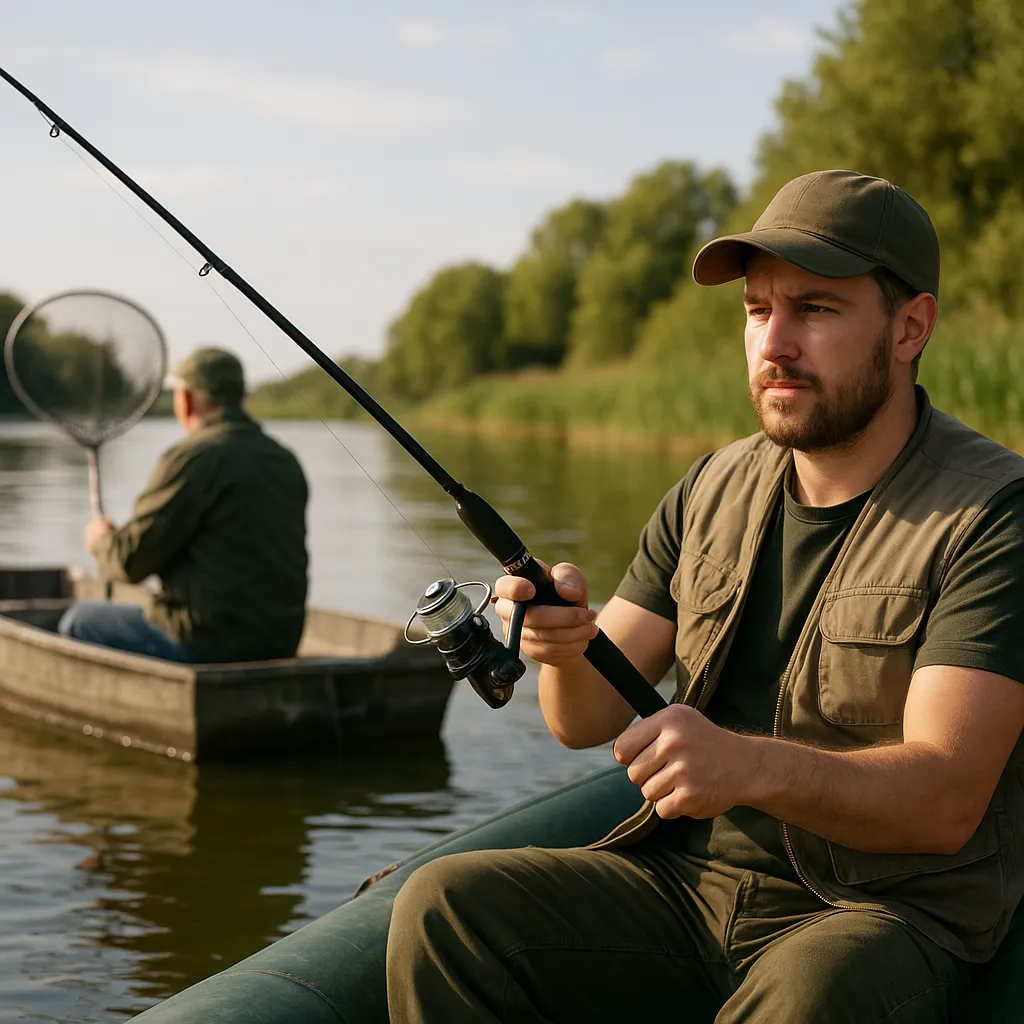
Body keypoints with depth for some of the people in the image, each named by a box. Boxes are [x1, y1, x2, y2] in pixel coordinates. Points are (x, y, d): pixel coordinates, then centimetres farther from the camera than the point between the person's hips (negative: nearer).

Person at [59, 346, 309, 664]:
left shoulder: (194, 458, -15)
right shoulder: (287, 462, 9)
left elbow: (131, 560, -12)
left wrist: (101, 540, 12)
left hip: (211, 643, -8)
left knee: (78, 622, 11)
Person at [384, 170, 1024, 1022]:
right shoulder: (714, 492, 9)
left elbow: (947, 799, -20)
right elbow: (589, 721, 8)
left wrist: (754, 767, -38)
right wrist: (566, 647, -16)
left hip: (885, 914, -5)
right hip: (688, 881, 5)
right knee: (445, 906, -16)